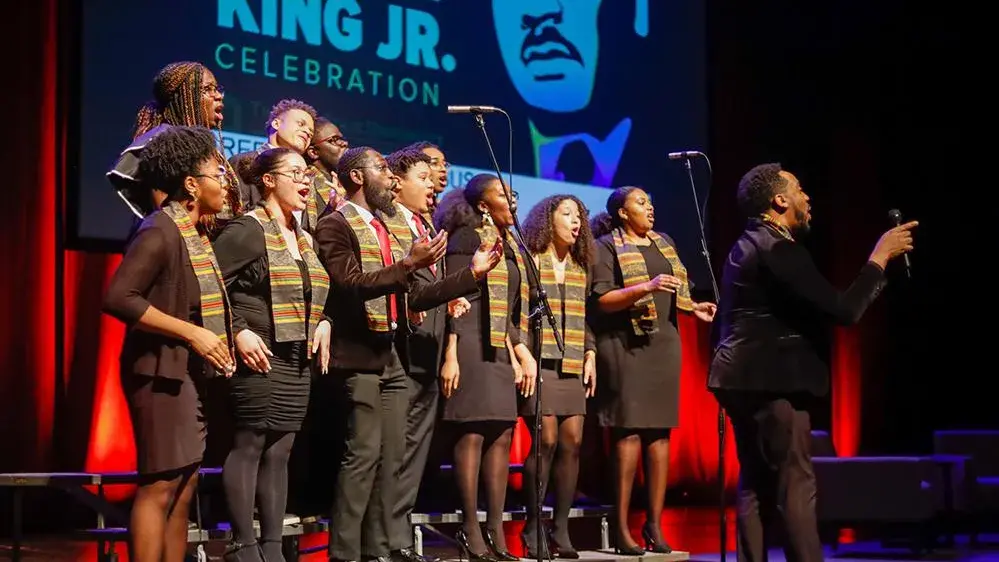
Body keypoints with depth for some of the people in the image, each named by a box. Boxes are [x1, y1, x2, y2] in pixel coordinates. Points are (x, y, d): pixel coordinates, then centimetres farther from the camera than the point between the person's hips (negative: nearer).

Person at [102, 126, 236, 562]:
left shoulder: (196, 232, 13)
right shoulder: (159, 232, -14)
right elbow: (118, 297, -23)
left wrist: (224, 338, 7)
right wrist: (193, 334, -21)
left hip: (193, 374, 10)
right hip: (164, 372, -10)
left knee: (184, 488, 11)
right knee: (159, 488, -9)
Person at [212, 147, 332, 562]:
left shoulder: (304, 238, 16)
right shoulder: (247, 230, -9)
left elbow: (315, 295, 26)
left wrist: (323, 323, 6)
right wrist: (238, 331, -20)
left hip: (297, 362, 8)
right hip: (260, 357, -8)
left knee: (279, 453, 9)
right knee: (248, 448, -4)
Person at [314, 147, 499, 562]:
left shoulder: (386, 229, 19)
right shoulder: (335, 225, -6)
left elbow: (414, 296, 17)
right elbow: (350, 284, -19)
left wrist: (472, 272, 14)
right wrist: (409, 264, -27)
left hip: (393, 356, 8)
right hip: (359, 355, -8)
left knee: (392, 456, 7)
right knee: (364, 454, -11)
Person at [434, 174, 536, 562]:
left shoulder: (509, 244, 19)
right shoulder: (467, 237, -4)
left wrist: (520, 352, 14)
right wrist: (450, 356, -18)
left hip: (500, 348, 8)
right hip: (472, 344, -8)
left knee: (502, 434, 4)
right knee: (472, 432, -9)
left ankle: (495, 530, 6)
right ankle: (470, 530, -7)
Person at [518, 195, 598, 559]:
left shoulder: (581, 268, 17)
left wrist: (590, 355, 10)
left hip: (573, 366, 6)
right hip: (540, 362, -6)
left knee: (572, 442, -2)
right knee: (546, 441, -12)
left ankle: (561, 529, 4)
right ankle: (532, 529, -2)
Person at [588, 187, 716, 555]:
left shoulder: (664, 244, 18)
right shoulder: (606, 246, -2)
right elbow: (601, 300, -12)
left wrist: (692, 307, 5)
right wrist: (647, 287, -21)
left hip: (664, 343, 6)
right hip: (625, 345, -6)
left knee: (660, 431, 2)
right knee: (629, 431, -10)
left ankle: (655, 524, 5)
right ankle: (621, 528, -7)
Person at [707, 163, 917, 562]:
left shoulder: (751, 245, 16)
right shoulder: (777, 250, -17)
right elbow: (843, 310, -19)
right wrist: (880, 256, -10)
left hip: (750, 381, 10)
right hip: (770, 383, -10)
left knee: (756, 485, 11)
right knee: (795, 487, -8)